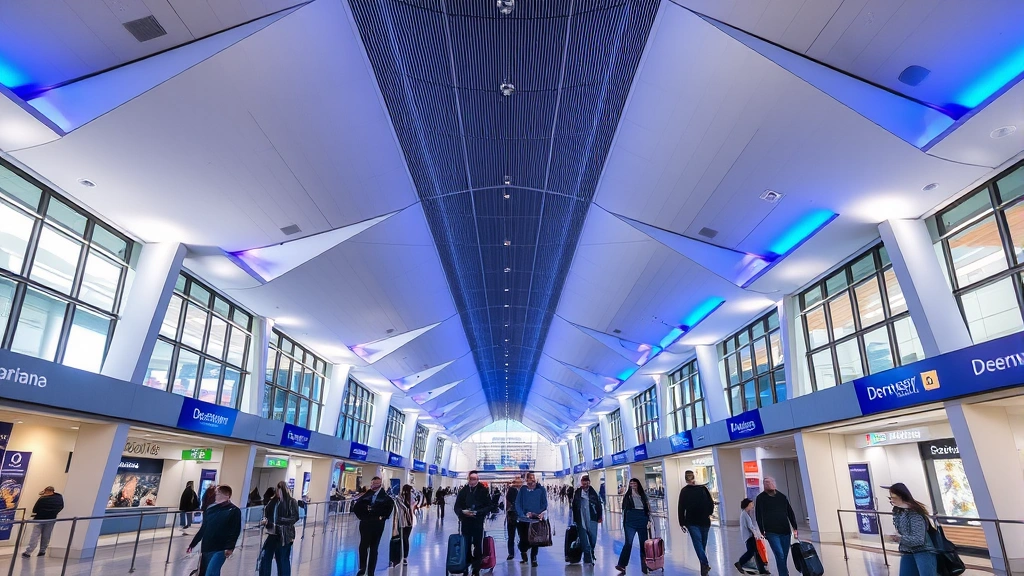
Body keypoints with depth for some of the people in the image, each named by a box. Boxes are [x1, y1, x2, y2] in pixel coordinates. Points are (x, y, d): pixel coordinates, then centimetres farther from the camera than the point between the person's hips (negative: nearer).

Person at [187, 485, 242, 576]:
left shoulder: (234, 511, -3)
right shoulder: (210, 509, 14)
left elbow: (235, 532, -10)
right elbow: (203, 529, 21)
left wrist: (230, 547, -21)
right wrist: (192, 544, 21)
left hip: (220, 549, -7)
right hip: (206, 549, 7)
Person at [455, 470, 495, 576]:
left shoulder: (483, 490, -3)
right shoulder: (463, 490, 3)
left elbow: (489, 507, -4)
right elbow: (457, 507, 5)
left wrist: (477, 512, -17)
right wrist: (463, 512, -16)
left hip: (478, 523, -2)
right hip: (465, 522, 2)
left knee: (478, 545, 0)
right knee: (466, 545, 6)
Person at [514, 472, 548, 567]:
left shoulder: (541, 490, -1)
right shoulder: (522, 490, 0)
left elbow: (544, 504, -1)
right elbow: (518, 504, -3)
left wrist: (538, 514, -16)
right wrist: (523, 515, -17)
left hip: (537, 519, 0)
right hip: (524, 520, 0)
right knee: (523, 540, 2)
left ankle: (533, 558, 22)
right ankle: (523, 552, 33)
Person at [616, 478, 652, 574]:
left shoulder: (643, 495, 9)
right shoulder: (627, 496, 6)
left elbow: (648, 508, 9)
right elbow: (624, 509, 7)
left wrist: (649, 520, -1)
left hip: (642, 521, 2)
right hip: (630, 522, -2)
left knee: (644, 543, 5)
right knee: (628, 543, -10)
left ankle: (645, 566, 14)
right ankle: (622, 564, -10)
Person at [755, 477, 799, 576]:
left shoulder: (782, 496, 9)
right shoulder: (761, 498, -1)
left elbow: (790, 512, 12)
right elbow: (758, 516, -1)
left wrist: (794, 528, 6)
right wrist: (762, 531, -5)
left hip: (785, 532, 4)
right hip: (772, 533, -3)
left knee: (784, 556, 8)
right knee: (780, 555, -14)